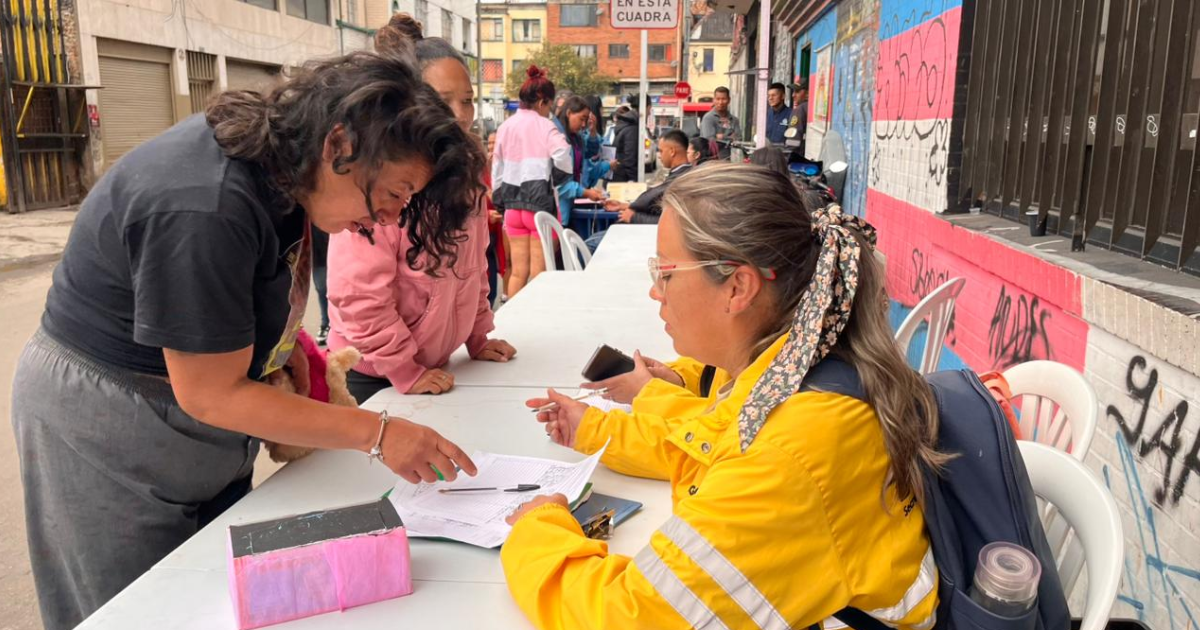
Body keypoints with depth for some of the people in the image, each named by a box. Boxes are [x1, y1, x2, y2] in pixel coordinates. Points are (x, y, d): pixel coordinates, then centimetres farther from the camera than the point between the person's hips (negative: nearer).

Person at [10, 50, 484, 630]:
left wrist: (284, 346, -4)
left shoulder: (273, 151, -7)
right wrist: (377, 433, -26)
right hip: (108, 437, -8)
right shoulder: (204, 210, -33)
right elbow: (209, 394, -26)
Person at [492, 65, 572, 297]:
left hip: (513, 205, 5)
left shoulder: (504, 127, 9)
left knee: (518, 271, 12)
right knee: (539, 272, 3)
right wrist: (554, 179, -4)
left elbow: (496, 170, 13)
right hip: (540, 204, -5)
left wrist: (500, 203, 20)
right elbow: (563, 159, -23)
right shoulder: (544, 126, -8)